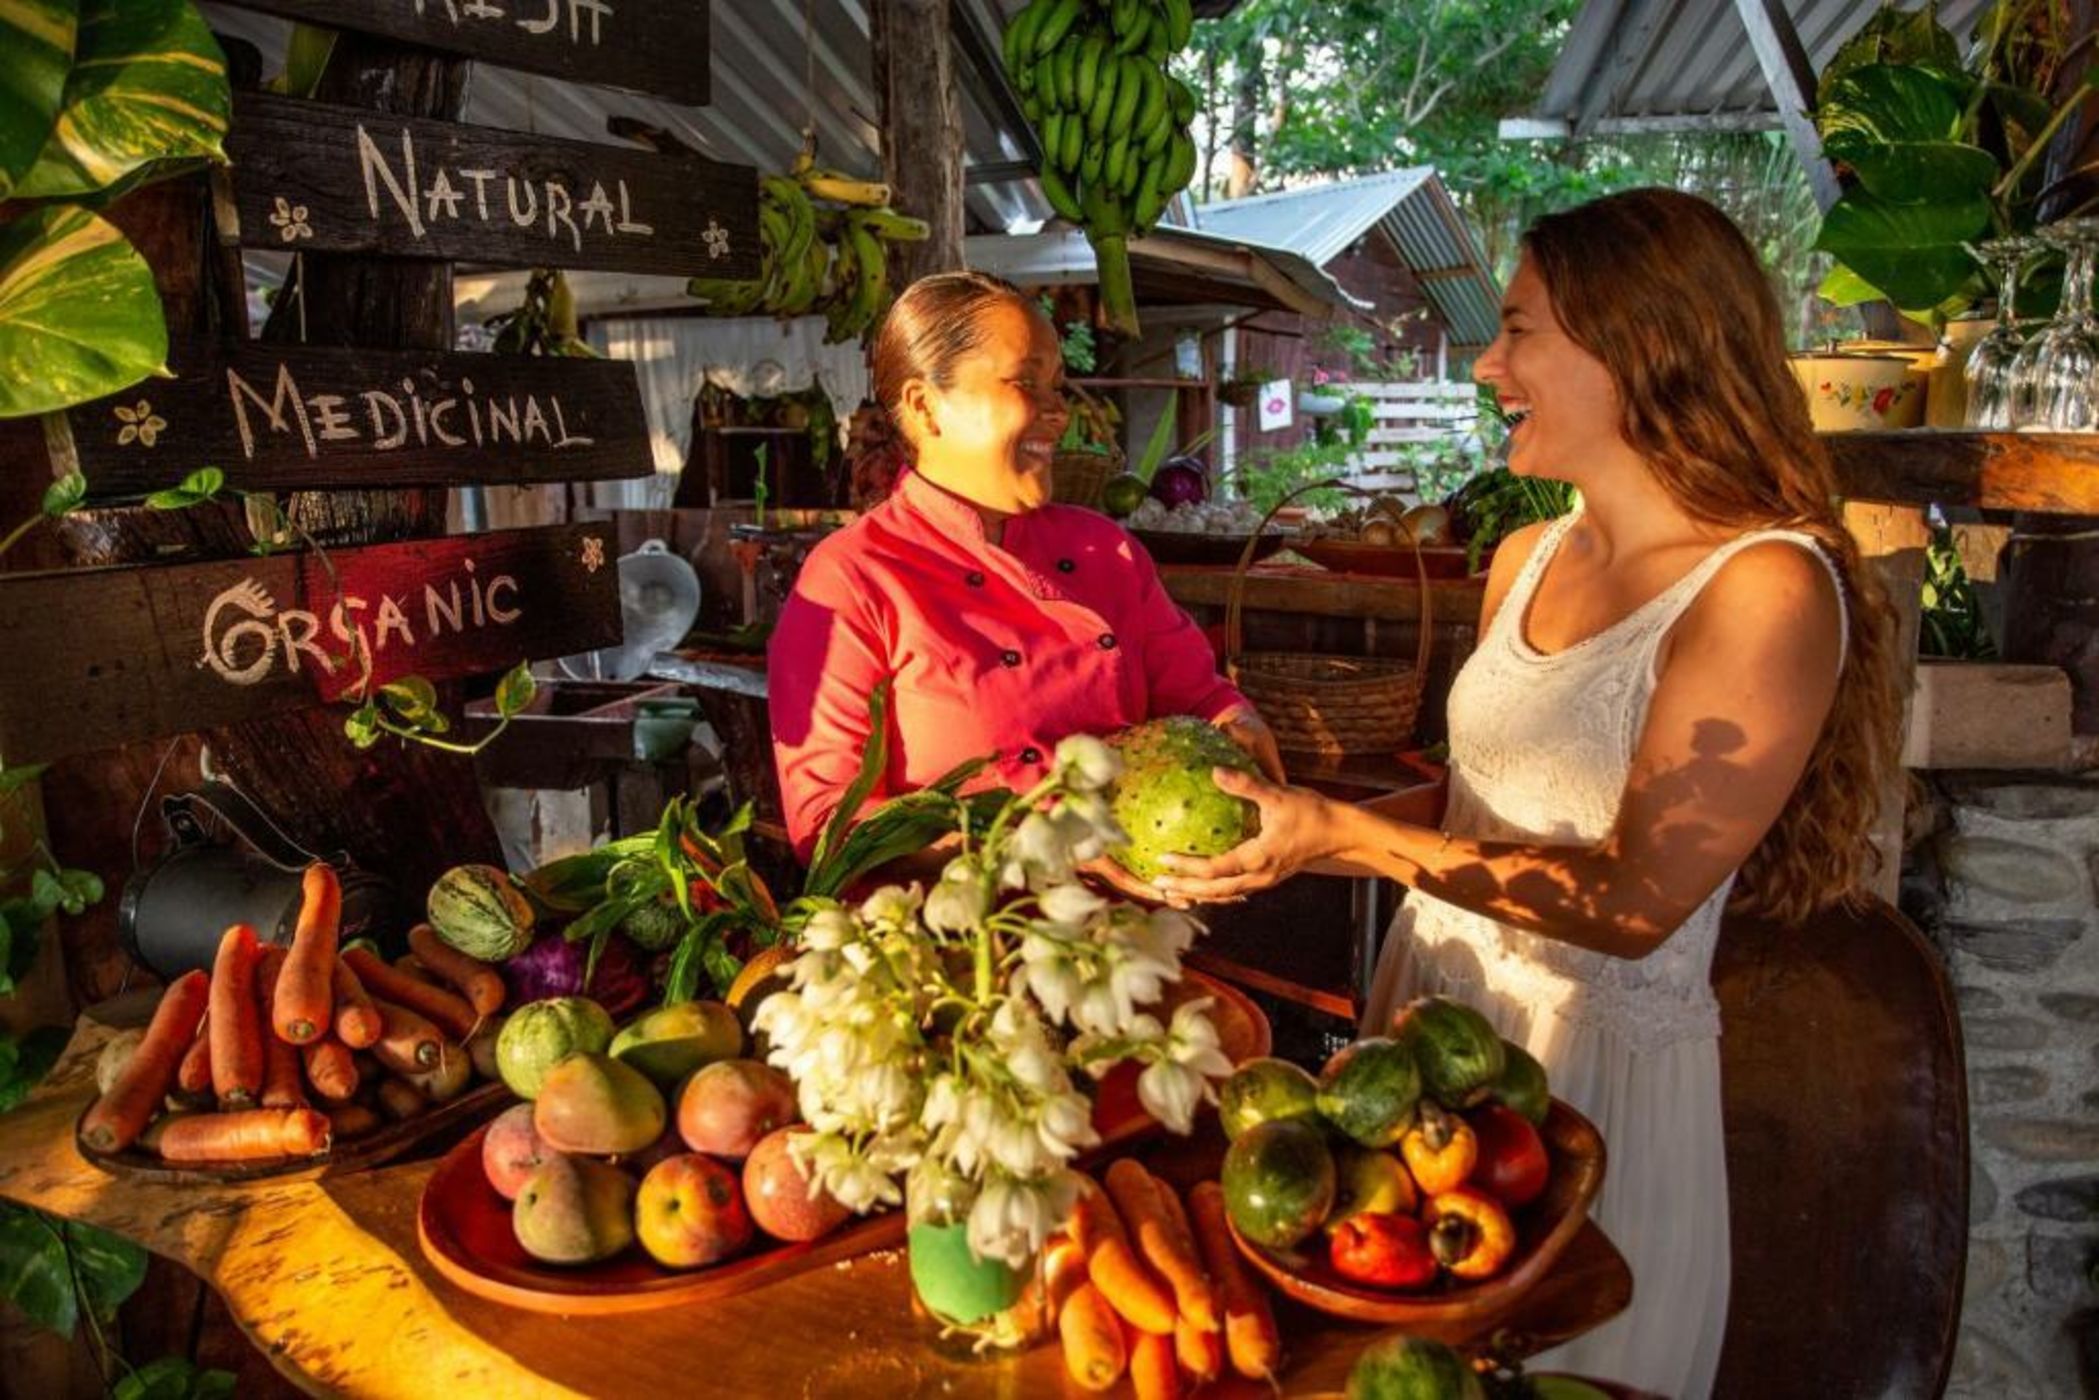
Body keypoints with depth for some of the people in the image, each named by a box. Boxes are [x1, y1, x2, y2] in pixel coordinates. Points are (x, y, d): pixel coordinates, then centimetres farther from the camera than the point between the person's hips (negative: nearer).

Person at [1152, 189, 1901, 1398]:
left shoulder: (1768, 589, -18)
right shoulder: (1528, 559, 4)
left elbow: (1638, 899, -22)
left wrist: (1350, 840, -28)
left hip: (1593, 1066, -6)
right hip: (1435, 1018, 7)